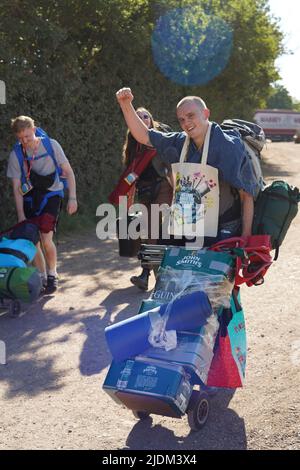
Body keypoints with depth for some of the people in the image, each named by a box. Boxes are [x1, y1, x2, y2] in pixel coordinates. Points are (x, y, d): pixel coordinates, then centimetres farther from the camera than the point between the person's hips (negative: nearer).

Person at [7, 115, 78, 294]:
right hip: (30, 197, 3)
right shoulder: (16, 154, -7)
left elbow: (68, 172, -4)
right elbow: (17, 187, -4)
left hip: (51, 194, -3)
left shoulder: (51, 145, -11)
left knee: (46, 239, -15)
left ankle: (52, 274, 8)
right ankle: (42, 277, 20)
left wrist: (72, 198, -10)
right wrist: (21, 215, -8)